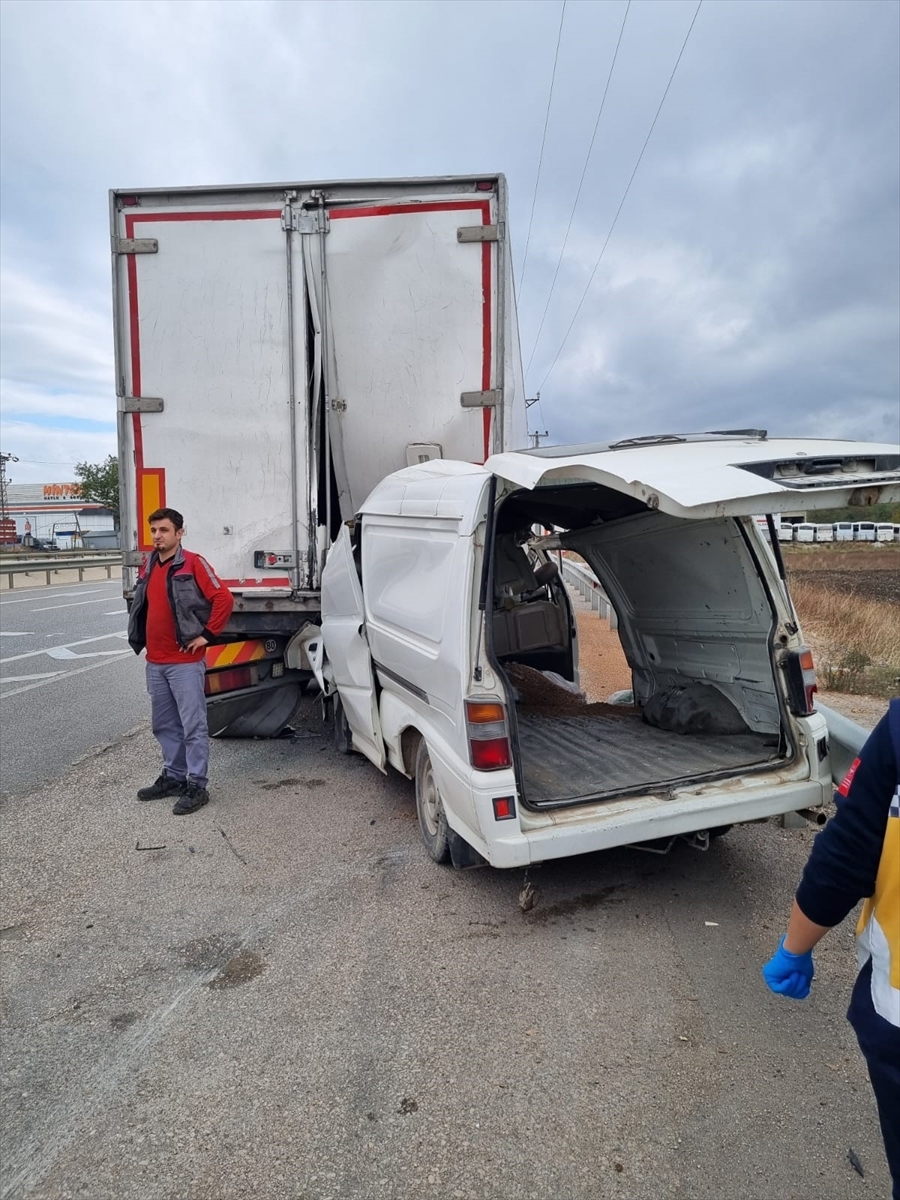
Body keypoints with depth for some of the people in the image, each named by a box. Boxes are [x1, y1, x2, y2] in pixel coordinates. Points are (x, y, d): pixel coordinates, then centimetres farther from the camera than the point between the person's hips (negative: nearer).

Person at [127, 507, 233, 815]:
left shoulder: (193, 563, -10)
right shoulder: (148, 567, 13)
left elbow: (224, 598, -15)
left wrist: (207, 634, -14)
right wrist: (139, 640, 16)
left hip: (185, 662, -8)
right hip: (155, 662, 8)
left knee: (193, 726, -3)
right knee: (164, 725, 16)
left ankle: (197, 786, 4)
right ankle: (173, 777, 28)